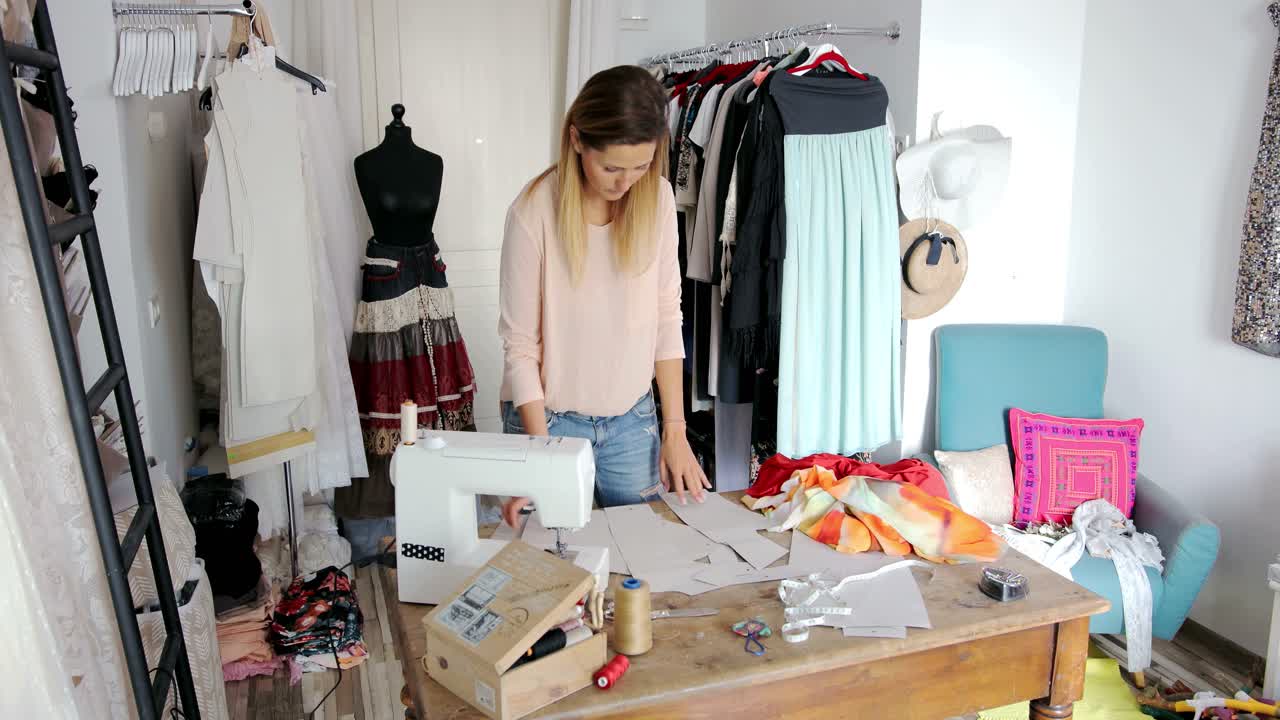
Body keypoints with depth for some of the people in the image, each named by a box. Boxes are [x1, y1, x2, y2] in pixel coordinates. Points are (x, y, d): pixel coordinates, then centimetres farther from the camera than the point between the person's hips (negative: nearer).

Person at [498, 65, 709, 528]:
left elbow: (666, 318, -2)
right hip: (550, 417, -3)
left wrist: (675, 430, -4)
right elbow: (521, 346, -14)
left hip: (632, 418, 4)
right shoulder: (534, 211, -19)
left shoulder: (657, 198, -7)